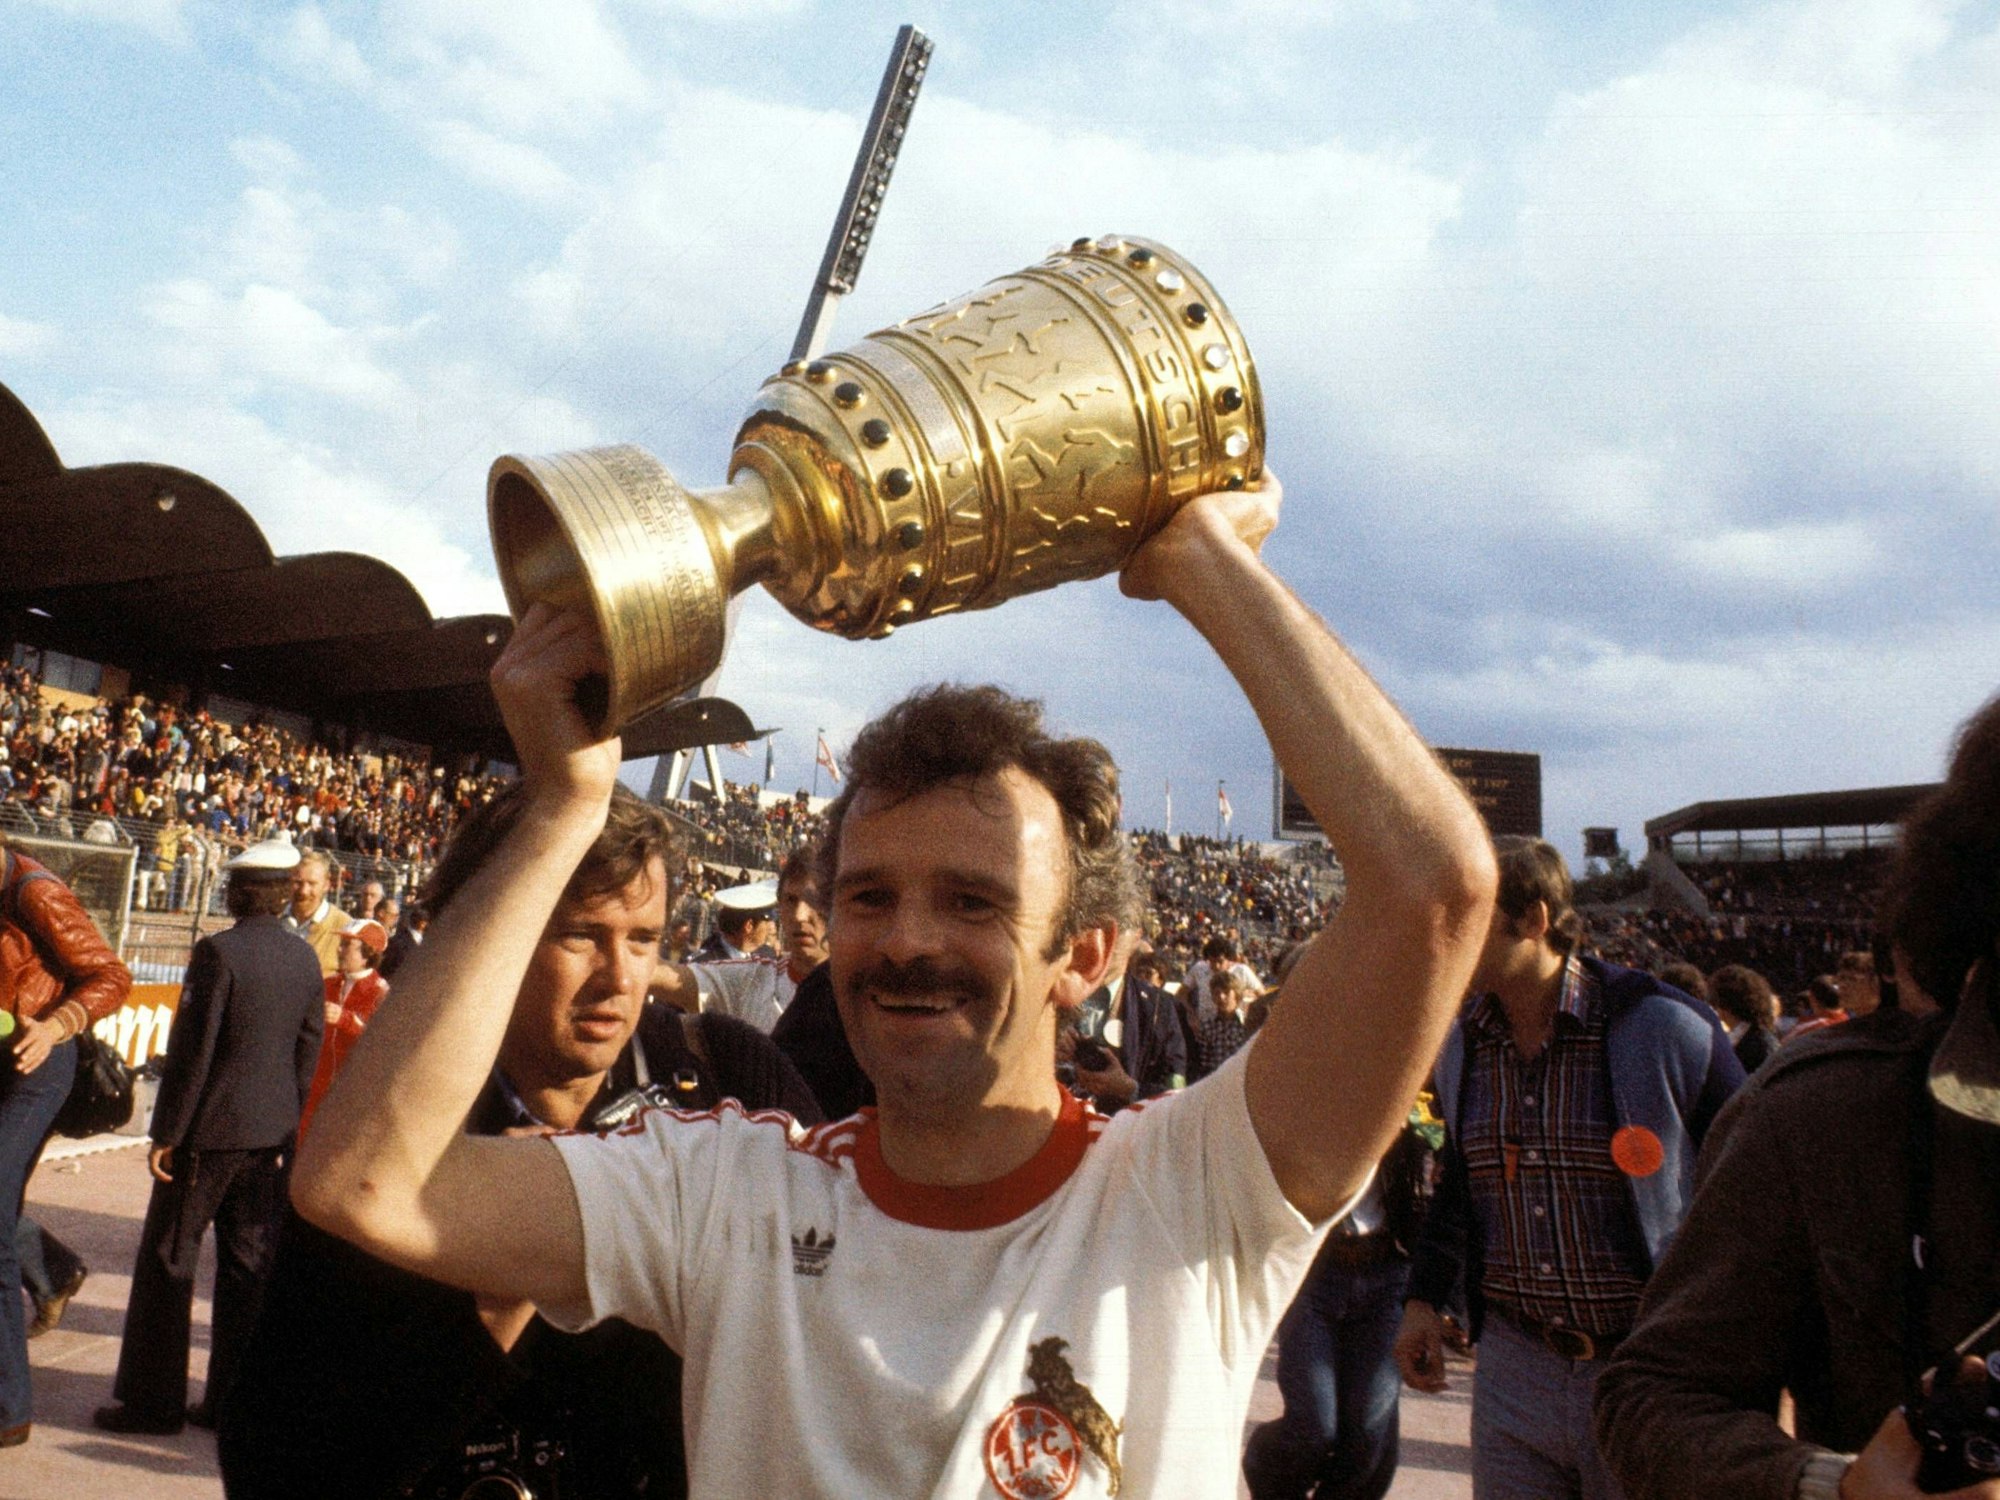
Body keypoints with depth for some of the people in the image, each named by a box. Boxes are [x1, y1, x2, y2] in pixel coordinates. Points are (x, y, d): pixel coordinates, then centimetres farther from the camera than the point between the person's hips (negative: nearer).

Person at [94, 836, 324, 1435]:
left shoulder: (218, 951, -14)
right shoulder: (305, 958, 3)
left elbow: (191, 1049, -14)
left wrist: (166, 1132, -7)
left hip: (211, 1128, -5)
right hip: (271, 1132, 6)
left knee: (168, 1257, 7)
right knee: (249, 1262, 11)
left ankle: (152, 1400, 13)